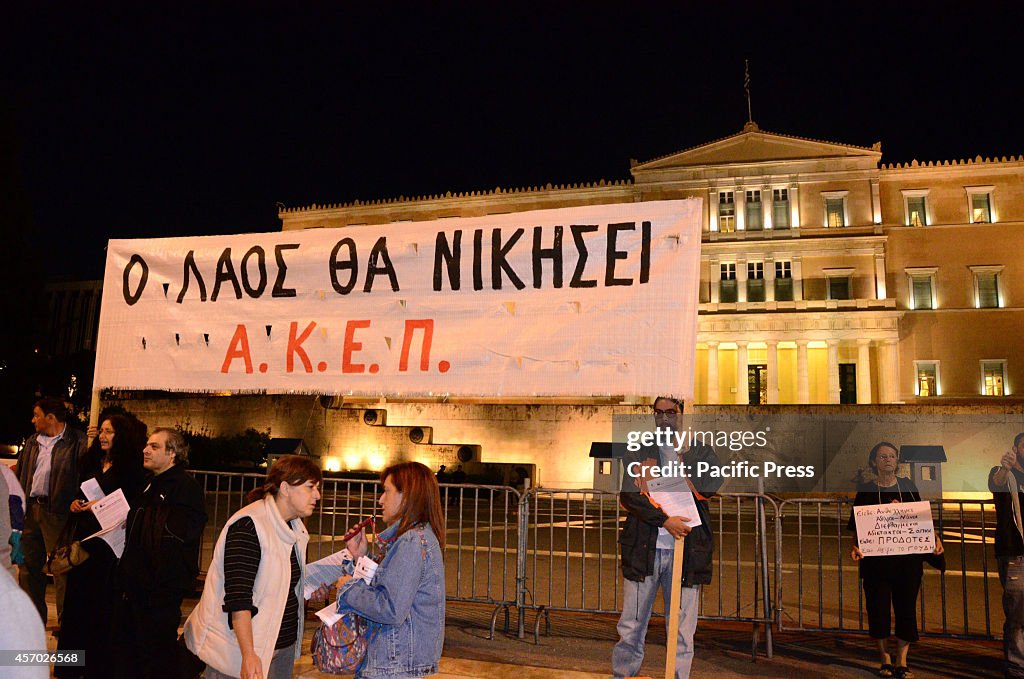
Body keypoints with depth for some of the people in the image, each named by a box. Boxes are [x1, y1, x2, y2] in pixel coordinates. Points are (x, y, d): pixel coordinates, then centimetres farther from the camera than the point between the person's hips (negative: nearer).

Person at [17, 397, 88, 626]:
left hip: (56, 512, -7)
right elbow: (21, 474, 20)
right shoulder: (33, 442, 15)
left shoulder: (77, 441, -9)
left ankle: (65, 622, 7)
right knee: (29, 566, 15)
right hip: (30, 509, 8)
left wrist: (76, 502, -26)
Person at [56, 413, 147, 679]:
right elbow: (78, 494, 21)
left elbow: (133, 508, -12)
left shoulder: (131, 468, -10)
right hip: (83, 537, 6)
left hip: (109, 542, -6)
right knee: (77, 595, 11)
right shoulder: (91, 463, 11)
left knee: (102, 602, 1)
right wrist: (75, 504, 0)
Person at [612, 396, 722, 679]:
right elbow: (628, 495, -4)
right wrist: (664, 520, -16)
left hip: (686, 551, 1)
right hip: (644, 549, 0)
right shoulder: (637, 451, 9)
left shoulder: (699, 451, 12)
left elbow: (713, 482, -8)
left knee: (682, 631, 6)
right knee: (631, 627, 6)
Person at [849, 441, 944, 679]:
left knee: (906, 608, 4)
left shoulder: (908, 486, 7)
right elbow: (857, 528, 0)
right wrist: (855, 546, -17)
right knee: (878, 609, 1)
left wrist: (934, 538, -8)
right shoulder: (866, 490, 0)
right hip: (876, 560, -2)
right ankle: (884, 658, 22)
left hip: (908, 559, 2)